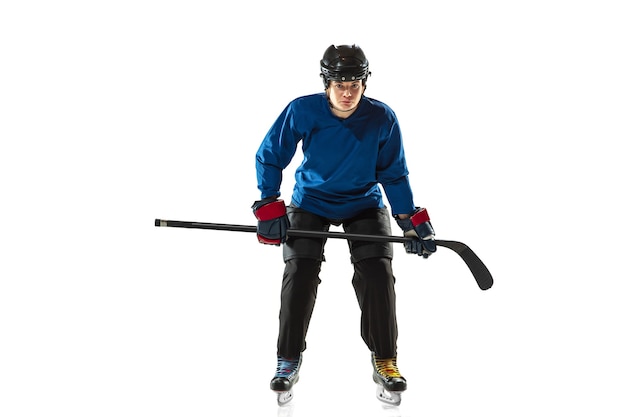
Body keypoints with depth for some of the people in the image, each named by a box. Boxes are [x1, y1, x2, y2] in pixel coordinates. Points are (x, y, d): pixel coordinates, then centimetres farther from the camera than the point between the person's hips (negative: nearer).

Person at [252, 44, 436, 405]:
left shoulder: (382, 119, -17)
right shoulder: (302, 111, -19)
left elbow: (394, 174, -4)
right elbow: (270, 156, -6)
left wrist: (411, 219, -10)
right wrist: (269, 207, -14)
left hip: (364, 203, 0)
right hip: (311, 201, 0)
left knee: (377, 271, -17)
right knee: (300, 271, -17)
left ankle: (385, 360, 1)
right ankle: (289, 361, 0)